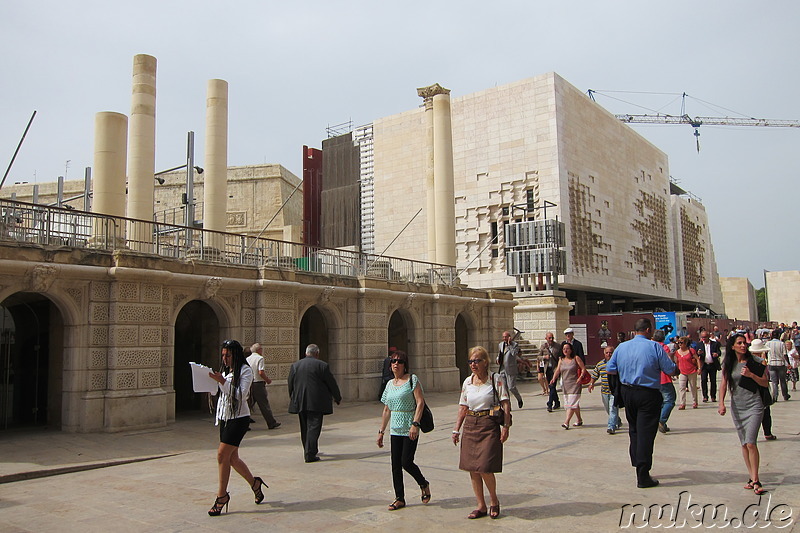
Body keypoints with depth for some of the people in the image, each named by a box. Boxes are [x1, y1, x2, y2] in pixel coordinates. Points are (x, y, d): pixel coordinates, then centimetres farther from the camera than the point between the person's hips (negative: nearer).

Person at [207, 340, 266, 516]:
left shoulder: (245, 370, -9)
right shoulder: (226, 371, 14)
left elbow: (241, 394, -19)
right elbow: (215, 392, 13)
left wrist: (222, 381, -24)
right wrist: (211, 379, -4)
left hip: (239, 417, -8)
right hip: (224, 417, 8)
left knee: (222, 455, -11)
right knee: (232, 458, 11)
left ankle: (222, 495, -1)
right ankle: (254, 483, 29)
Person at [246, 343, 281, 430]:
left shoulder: (247, 359, 10)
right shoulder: (260, 358, -10)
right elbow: (261, 372, -19)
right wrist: (267, 380, -5)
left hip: (248, 384, 6)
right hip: (258, 384, -6)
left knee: (248, 405, 10)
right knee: (264, 405, 2)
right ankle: (271, 423, 10)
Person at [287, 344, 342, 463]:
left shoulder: (295, 365, 5)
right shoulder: (322, 365, -8)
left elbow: (290, 384, 9)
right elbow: (331, 383, -2)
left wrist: (293, 398, 23)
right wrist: (338, 398, 11)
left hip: (300, 402, 5)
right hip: (316, 403, -5)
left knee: (304, 428, 16)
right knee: (314, 427, -3)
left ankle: (308, 451, 29)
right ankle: (310, 455, -7)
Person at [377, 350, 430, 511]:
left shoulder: (412, 380, -6)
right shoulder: (390, 384, 12)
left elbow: (420, 402, -12)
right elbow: (387, 410, 17)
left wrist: (415, 424, -22)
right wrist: (381, 431, 15)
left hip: (410, 429, -6)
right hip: (395, 429, 6)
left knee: (406, 462, -8)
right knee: (395, 465, 5)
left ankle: (424, 484, 20)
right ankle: (399, 499, 16)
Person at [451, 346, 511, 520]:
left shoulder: (496, 379, -4)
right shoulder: (467, 382, 9)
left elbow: (506, 404, -7)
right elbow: (463, 408, 13)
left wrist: (506, 427, -14)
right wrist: (456, 429, 9)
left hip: (489, 426, -5)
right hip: (470, 426, 5)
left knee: (485, 468, -9)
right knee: (472, 469, 5)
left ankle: (494, 501, 16)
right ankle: (481, 506, 19)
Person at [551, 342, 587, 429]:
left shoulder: (576, 358, -3)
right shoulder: (561, 360, 10)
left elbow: (583, 369, -3)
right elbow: (557, 370, 4)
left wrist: (580, 378, -16)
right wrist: (553, 379, -12)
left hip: (574, 384, -5)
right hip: (565, 384, 5)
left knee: (572, 402, -12)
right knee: (575, 404, 12)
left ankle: (567, 422, -18)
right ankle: (580, 420, 26)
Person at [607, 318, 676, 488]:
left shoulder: (621, 347, 2)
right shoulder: (655, 347, -12)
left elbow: (610, 368, 6)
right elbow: (670, 370, -9)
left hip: (627, 392, 5)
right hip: (648, 394, -5)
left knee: (634, 431, 21)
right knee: (645, 433, -2)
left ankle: (638, 465, 31)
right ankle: (643, 477, 0)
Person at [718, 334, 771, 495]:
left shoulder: (754, 362, -3)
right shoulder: (728, 364, 5)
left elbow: (765, 383, -1)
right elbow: (724, 385, 4)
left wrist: (751, 375, -17)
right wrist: (721, 403, -8)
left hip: (753, 405, -3)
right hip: (737, 407, 4)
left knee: (751, 443, -12)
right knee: (743, 444, 7)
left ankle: (755, 480, -5)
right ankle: (752, 477, 15)